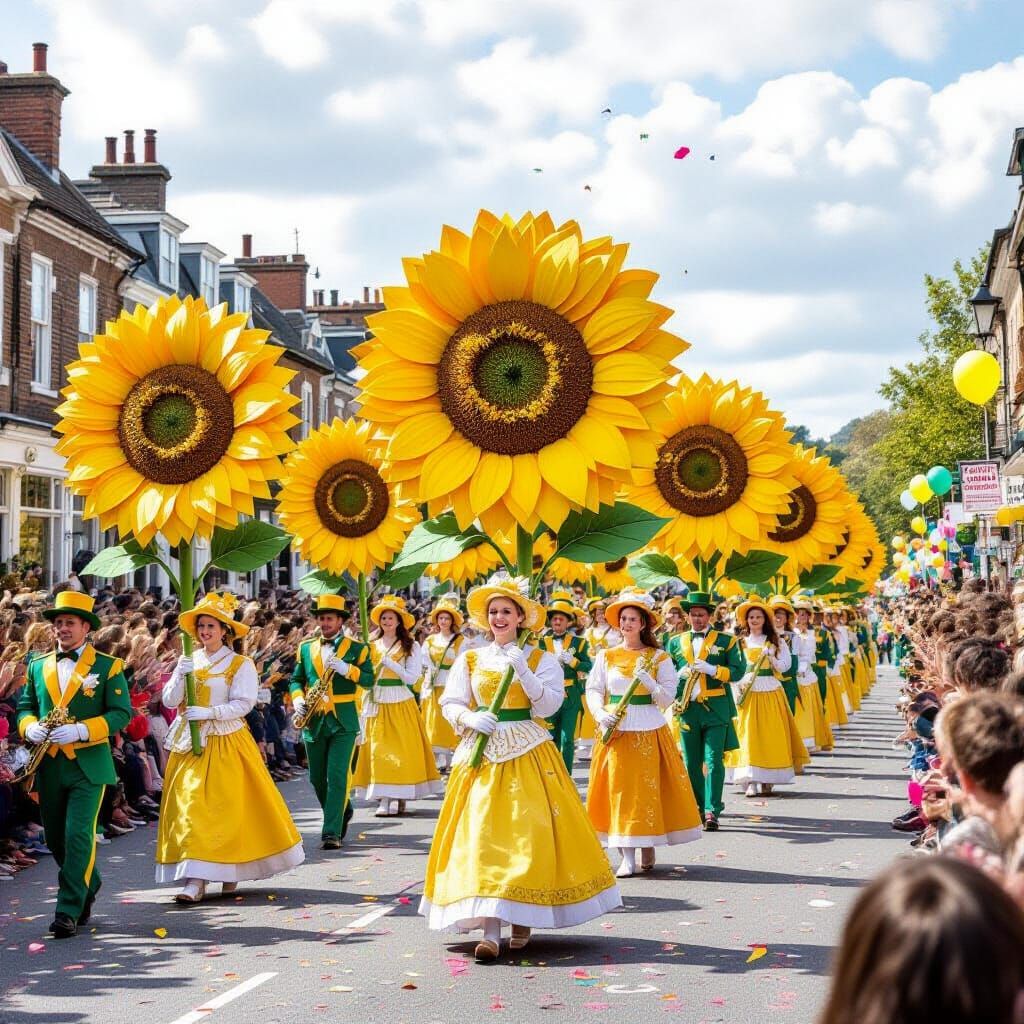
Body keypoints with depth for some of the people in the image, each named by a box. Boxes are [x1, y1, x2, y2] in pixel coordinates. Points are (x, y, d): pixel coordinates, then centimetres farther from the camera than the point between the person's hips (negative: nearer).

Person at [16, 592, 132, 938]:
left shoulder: (108, 666, -2)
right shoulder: (37, 665, 12)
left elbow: (121, 712, -7)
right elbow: (24, 706, 15)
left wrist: (80, 730, -19)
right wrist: (30, 728, -8)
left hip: (88, 765, -5)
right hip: (49, 765, 5)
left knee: (78, 836, -12)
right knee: (55, 838, 13)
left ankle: (69, 911, -7)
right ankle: (88, 886, 36)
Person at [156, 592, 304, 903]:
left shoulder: (240, 664, -2)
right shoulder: (188, 661, 10)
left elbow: (244, 703, -12)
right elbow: (169, 700, 4)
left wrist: (209, 712, -20)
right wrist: (181, 676, -13)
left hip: (226, 745, -4)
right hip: (190, 744, 4)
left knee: (227, 805, -5)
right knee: (189, 804, -3)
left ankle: (230, 870, 5)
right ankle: (195, 880, 0)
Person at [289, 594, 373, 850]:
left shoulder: (357, 649, 2)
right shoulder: (305, 648, 11)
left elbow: (368, 680, -6)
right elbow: (296, 680, 14)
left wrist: (345, 668, -21)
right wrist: (297, 699, -5)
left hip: (344, 722, -4)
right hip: (313, 722, 4)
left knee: (338, 777, -11)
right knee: (317, 778, 10)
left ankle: (332, 833, -11)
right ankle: (342, 813, 34)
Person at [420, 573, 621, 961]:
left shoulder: (540, 659, 5)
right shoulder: (470, 659, 10)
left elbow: (548, 704, -7)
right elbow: (450, 704, 8)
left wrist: (522, 671, -17)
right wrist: (469, 718, -12)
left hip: (528, 754, -1)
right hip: (480, 752, 1)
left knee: (527, 833, -7)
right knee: (480, 834, -10)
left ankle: (522, 919, 10)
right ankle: (490, 930, -14)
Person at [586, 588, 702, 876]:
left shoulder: (659, 657, 3)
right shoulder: (606, 656, 8)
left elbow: (669, 697, -2)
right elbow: (593, 690, 5)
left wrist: (648, 682, -19)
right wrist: (601, 714, -13)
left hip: (650, 731, -1)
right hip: (615, 731, 1)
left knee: (648, 787, -1)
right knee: (618, 788, -1)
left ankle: (648, 849, 12)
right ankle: (627, 857, 2)